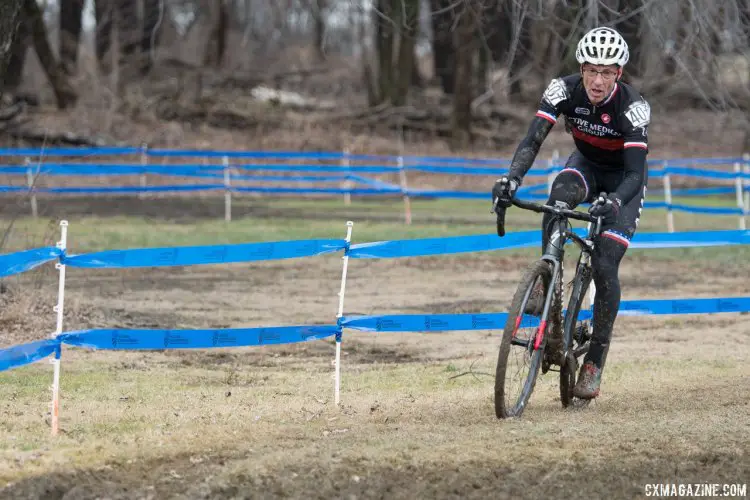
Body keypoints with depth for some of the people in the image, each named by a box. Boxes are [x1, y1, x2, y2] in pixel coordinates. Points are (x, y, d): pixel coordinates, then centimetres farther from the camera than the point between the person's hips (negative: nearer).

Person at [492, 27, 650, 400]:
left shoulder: (632, 107, -31)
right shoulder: (565, 90, -24)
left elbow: (636, 172, -36)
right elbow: (533, 139, -30)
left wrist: (613, 201, -56)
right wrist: (512, 179, -48)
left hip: (623, 180, -3)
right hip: (586, 165, 3)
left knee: (605, 267, -17)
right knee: (559, 198, -36)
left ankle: (594, 363, -6)